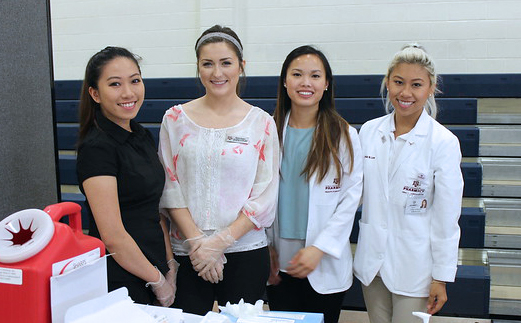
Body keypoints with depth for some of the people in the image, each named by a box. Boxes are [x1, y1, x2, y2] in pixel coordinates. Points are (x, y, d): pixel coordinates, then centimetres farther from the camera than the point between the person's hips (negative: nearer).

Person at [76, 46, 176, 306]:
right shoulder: (96, 147, -17)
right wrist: (158, 282, -11)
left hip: (152, 272, 8)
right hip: (120, 283, -8)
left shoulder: (142, 136, 7)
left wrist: (170, 267, 5)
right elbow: (113, 236, -20)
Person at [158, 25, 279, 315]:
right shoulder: (176, 118, 2)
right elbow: (170, 188, -1)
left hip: (246, 250, 0)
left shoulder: (262, 123, -1)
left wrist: (220, 242, -11)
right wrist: (196, 242, -10)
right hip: (187, 254, 1)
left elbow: (265, 196, -4)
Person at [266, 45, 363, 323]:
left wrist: (319, 248, -12)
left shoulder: (344, 136, -4)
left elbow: (351, 198, -6)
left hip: (326, 267, -1)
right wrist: (265, 249, -1)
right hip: (279, 261, 2)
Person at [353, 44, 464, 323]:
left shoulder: (443, 142, -12)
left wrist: (441, 278, -7)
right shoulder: (369, 131, 1)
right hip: (371, 259, 4)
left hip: (413, 266, -4)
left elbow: (446, 218, -9)